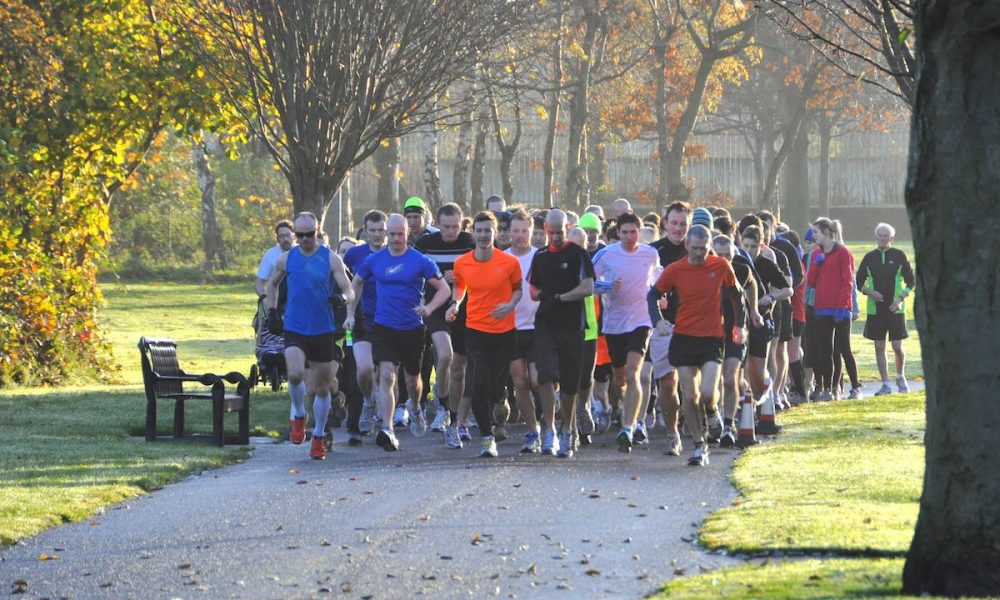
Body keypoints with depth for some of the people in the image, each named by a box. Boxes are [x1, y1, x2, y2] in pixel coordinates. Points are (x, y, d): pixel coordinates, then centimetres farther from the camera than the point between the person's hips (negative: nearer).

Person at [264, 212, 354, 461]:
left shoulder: (331, 259, -2)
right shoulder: (287, 258, 4)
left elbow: (349, 291, -7)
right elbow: (271, 285, 21)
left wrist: (343, 298, -30)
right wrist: (272, 312, 10)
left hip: (324, 331, 0)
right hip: (294, 329, 0)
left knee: (322, 387, 7)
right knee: (295, 374, -24)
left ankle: (319, 437, 24)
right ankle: (298, 416, 3)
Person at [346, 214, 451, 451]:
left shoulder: (420, 261, -4)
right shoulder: (374, 260, 3)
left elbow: (444, 289, -2)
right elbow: (357, 283, 19)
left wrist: (429, 307, -19)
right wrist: (351, 314, 13)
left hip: (413, 329, 0)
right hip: (383, 328, 0)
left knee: (412, 378, 15)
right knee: (386, 376, -16)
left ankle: (416, 410, 48)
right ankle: (387, 430, -21)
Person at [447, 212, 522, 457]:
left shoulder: (509, 262, -5)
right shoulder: (462, 263, 1)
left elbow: (518, 288, 9)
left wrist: (510, 305, -10)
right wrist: (455, 304, 1)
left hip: (504, 330, 0)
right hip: (475, 329, 0)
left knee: (497, 384, 3)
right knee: (479, 385, -12)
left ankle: (490, 423, 26)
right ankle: (488, 437, -7)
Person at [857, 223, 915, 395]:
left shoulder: (899, 256, 1)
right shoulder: (869, 258, 7)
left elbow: (911, 282, 4)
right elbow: (858, 282, 12)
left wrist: (900, 299, -10)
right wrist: (869, 292, -7)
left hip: (895, 309, -2)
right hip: (875, 308, 2)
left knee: (897, 346, -3)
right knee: (879, 346, 1)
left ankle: (900, 377, 22)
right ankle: (885, 385, 7)